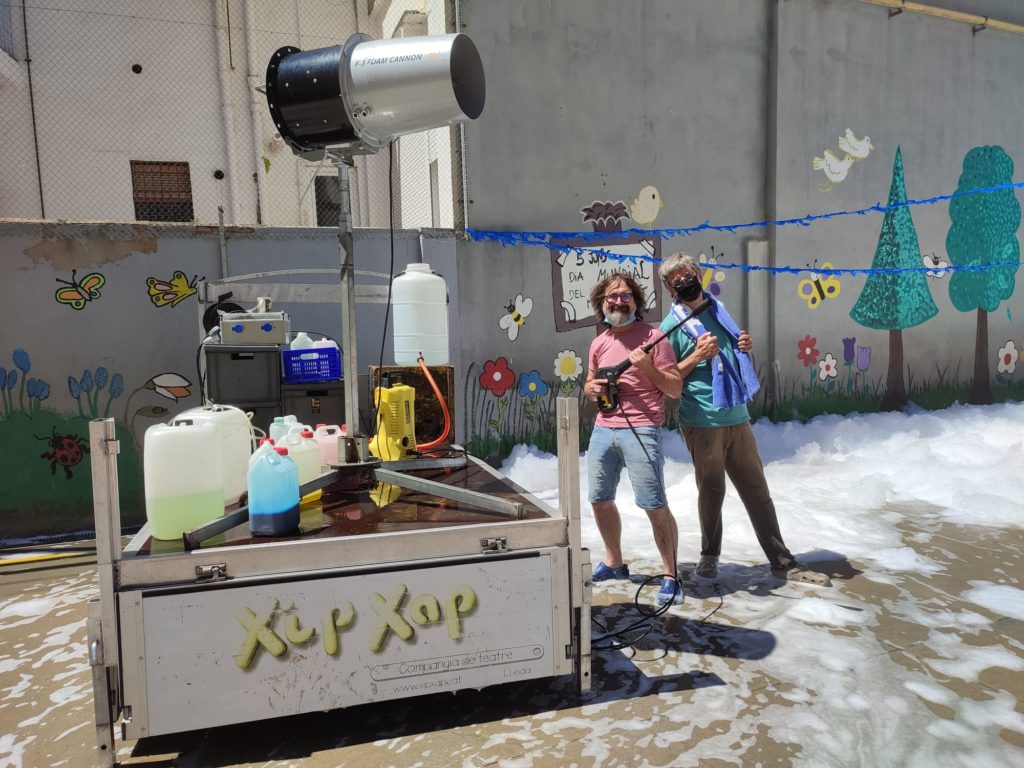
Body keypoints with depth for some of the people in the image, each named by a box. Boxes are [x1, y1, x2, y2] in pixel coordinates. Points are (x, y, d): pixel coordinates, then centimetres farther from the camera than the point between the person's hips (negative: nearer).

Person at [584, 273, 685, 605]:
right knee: (599, 500, 13)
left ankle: (670, 575, 11)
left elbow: (675, 388, -3)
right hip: (602, 429, 6)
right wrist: (591, 388, 2)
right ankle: (613, 562, 34)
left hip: (640, 430, -6)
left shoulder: (652, 337, -2)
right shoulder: (598, 343, 13)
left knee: (655, 506, -6)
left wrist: (647, 367, -18)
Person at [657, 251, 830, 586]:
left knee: (757, 490, 11)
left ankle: (782, 561, 23)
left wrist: (745, 347, 3)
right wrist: (697, 356, -19)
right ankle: (709, 557, 27)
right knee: (712, 492, 7)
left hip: (737, 417, 5)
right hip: (703, 423, -5)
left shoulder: (718, 308, 12)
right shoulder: (672, 325, -6)